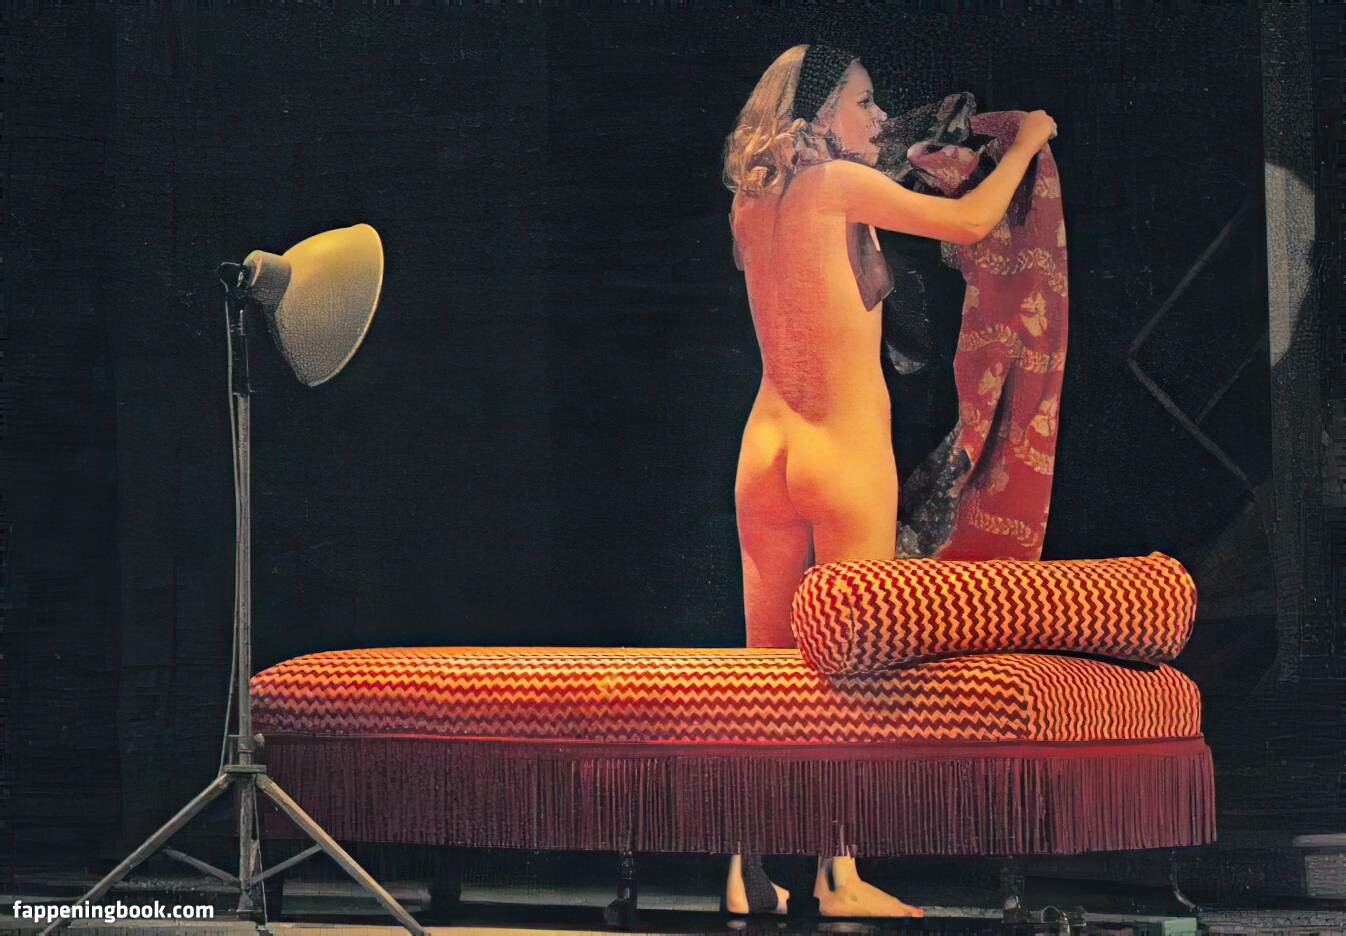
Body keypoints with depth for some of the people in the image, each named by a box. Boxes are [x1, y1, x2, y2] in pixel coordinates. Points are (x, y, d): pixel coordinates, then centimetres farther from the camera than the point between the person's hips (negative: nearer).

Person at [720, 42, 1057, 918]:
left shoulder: (753, 202, 10)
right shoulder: (836, 183, -9)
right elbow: (970, 222, -5)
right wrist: (1027, 141, 11)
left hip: (768, 446, 7)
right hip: (847, 449, -7)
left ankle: (749, 876, 6)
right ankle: (839, 877, -5)